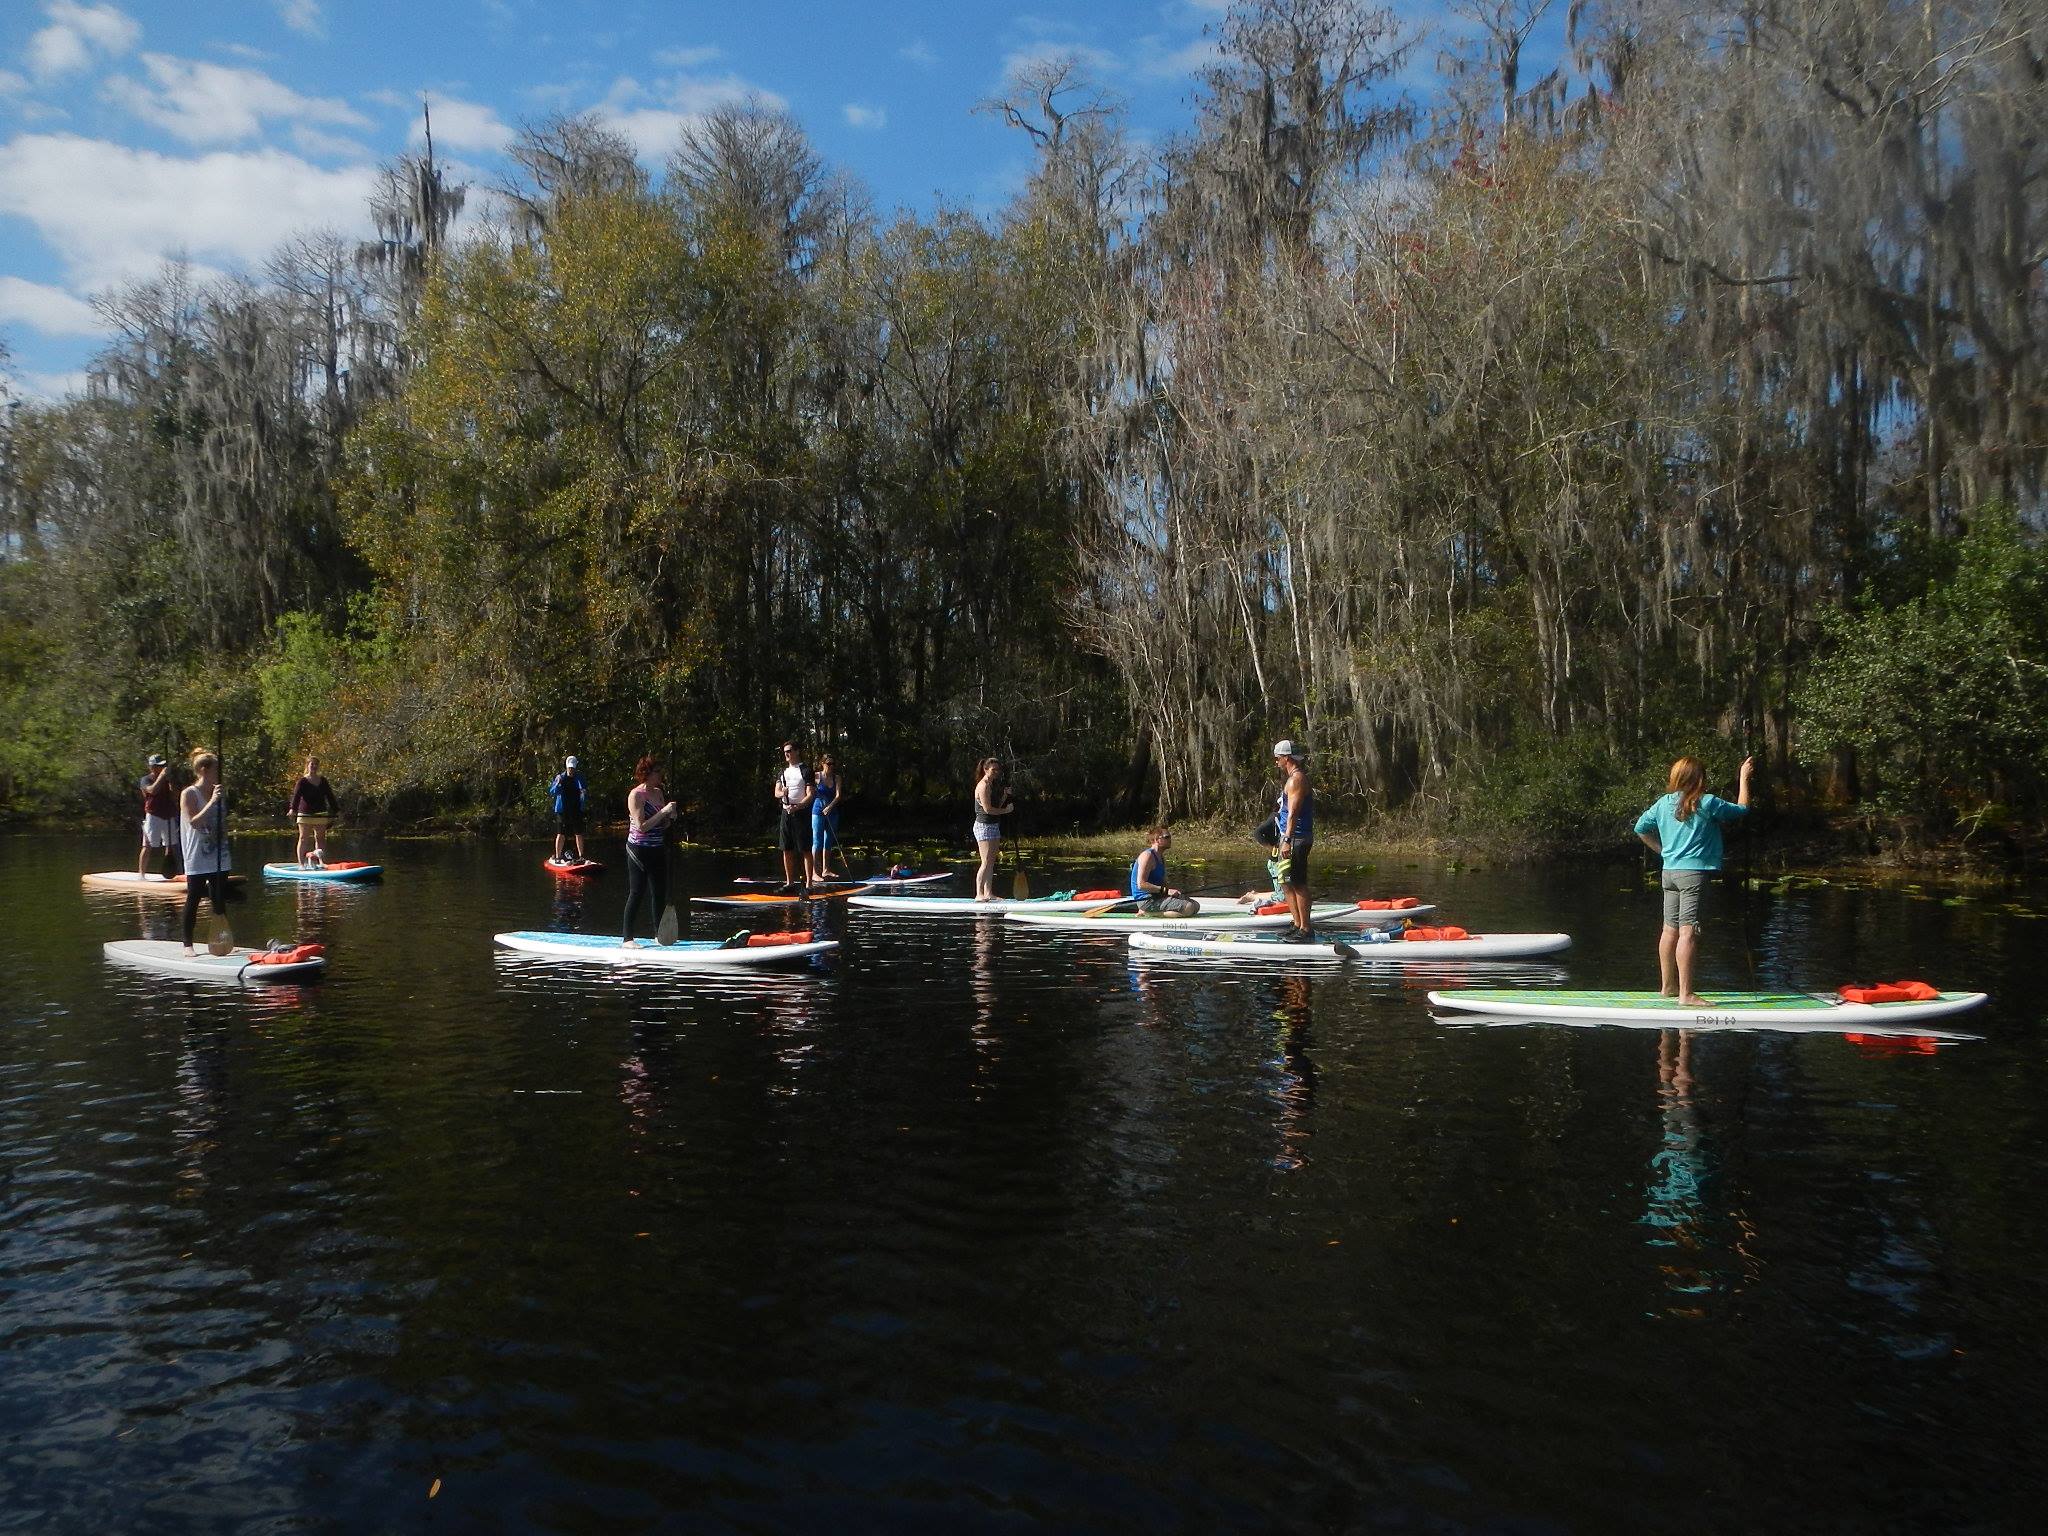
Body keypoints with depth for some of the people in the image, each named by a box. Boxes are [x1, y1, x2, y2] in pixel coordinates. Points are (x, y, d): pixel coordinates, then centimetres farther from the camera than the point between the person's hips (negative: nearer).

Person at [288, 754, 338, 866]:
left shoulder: (323, 780, 11)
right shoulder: (302, 781, -3)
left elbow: (330, 796, 15)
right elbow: (296, 795, -16)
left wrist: (335, 809, 11)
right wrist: (293, 809, -31)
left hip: (321, 814, 4)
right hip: (305, 814, -4)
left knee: (320, 838, 7)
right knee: (304, 838, -3)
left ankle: (322, 861, 11)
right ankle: (301, 863, -3)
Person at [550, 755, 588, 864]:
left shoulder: (579, 778, 4)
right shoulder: (560, 777, 1)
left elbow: (585, 789, -5)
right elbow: (551, 791, -6)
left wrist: (585, 791, -30)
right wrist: (558, 783, -25)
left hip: (576, 810, 1)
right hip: (562, 810, -1)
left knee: (579, 834, 3)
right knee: (561, 834, -2)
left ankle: (580, 856, 11)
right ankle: (557, 857, 4)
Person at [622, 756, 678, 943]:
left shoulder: (658, 793, 11)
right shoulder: (636, 795, -12)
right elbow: (642, 826, -20)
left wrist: (670, 817, -2)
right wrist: (663, 812, -20)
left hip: (658, 850, 7)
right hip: (639, 850, -7)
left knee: (660, 893, 10)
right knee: (636, 893, -4)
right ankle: (627, 938, 1)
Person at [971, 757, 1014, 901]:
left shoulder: (993, 785, 16)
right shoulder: (983, 786, -14)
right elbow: (987, 809, -20)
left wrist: (1005, 796, 5)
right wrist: (1005, 810, -12)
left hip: (994, 826, 10)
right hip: (984, 825, -10)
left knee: (991, 862, 10)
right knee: (986, 863, -12)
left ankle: (988, 893, 13)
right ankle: (979, 894, -10)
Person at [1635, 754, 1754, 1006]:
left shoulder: (1663, 803, 7)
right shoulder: (1707, 803, -9)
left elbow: (1641, 828, 16)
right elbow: (1742, 809, 5)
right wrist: (1744, 778, 16)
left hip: (1669, 871, 7)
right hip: (1694, 873, -7)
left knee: (1670, 930, 14)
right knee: (1688, 932, -10)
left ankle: (1667, 986, 23)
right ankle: (1686, 993, -14)